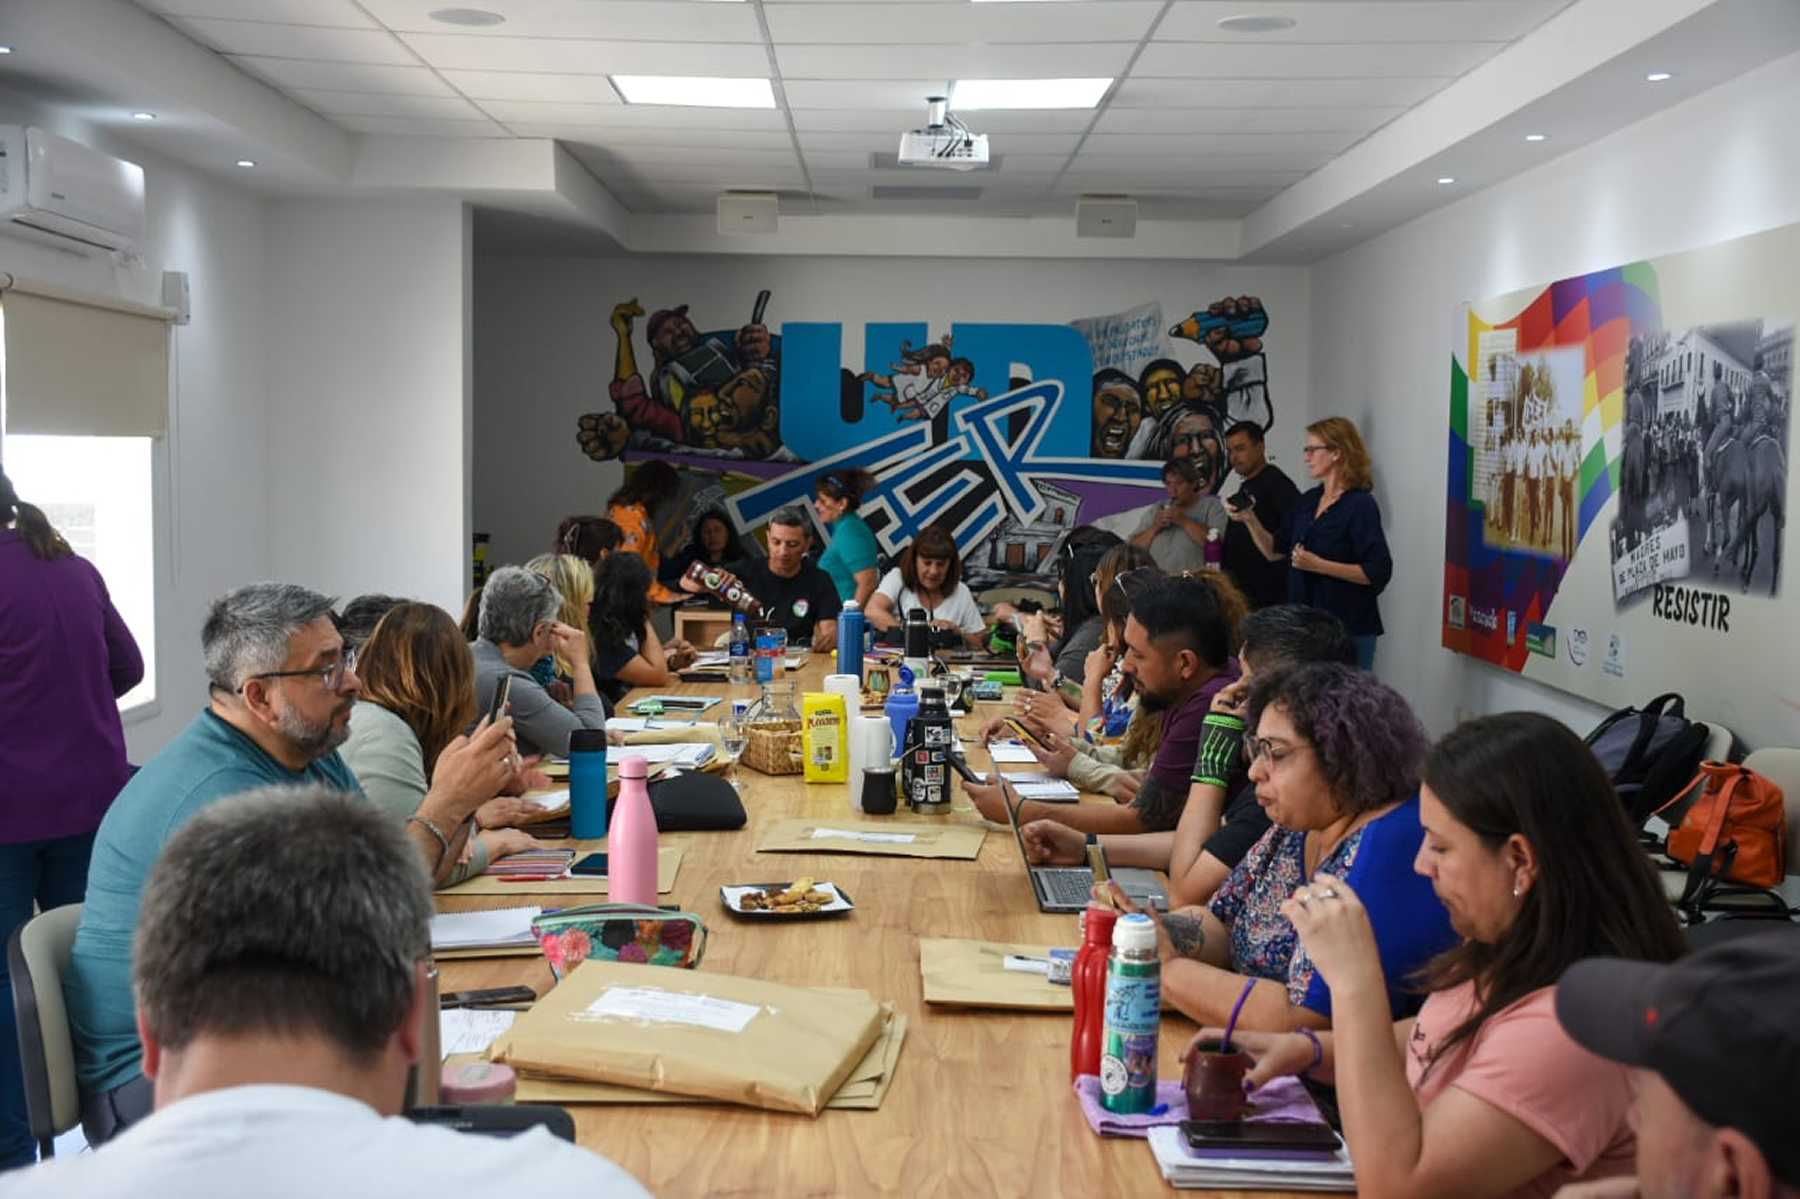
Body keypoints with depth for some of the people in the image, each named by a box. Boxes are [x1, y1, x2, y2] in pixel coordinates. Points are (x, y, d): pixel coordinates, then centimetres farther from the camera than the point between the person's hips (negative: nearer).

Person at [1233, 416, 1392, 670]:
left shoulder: (1360, 505, -12)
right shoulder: (1308, 501, 10)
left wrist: (1319, 565, -21)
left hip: (1349, 630, -7)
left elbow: (1378, 572, -18)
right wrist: (1250, 520, 1)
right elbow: (1274, 550, 17)